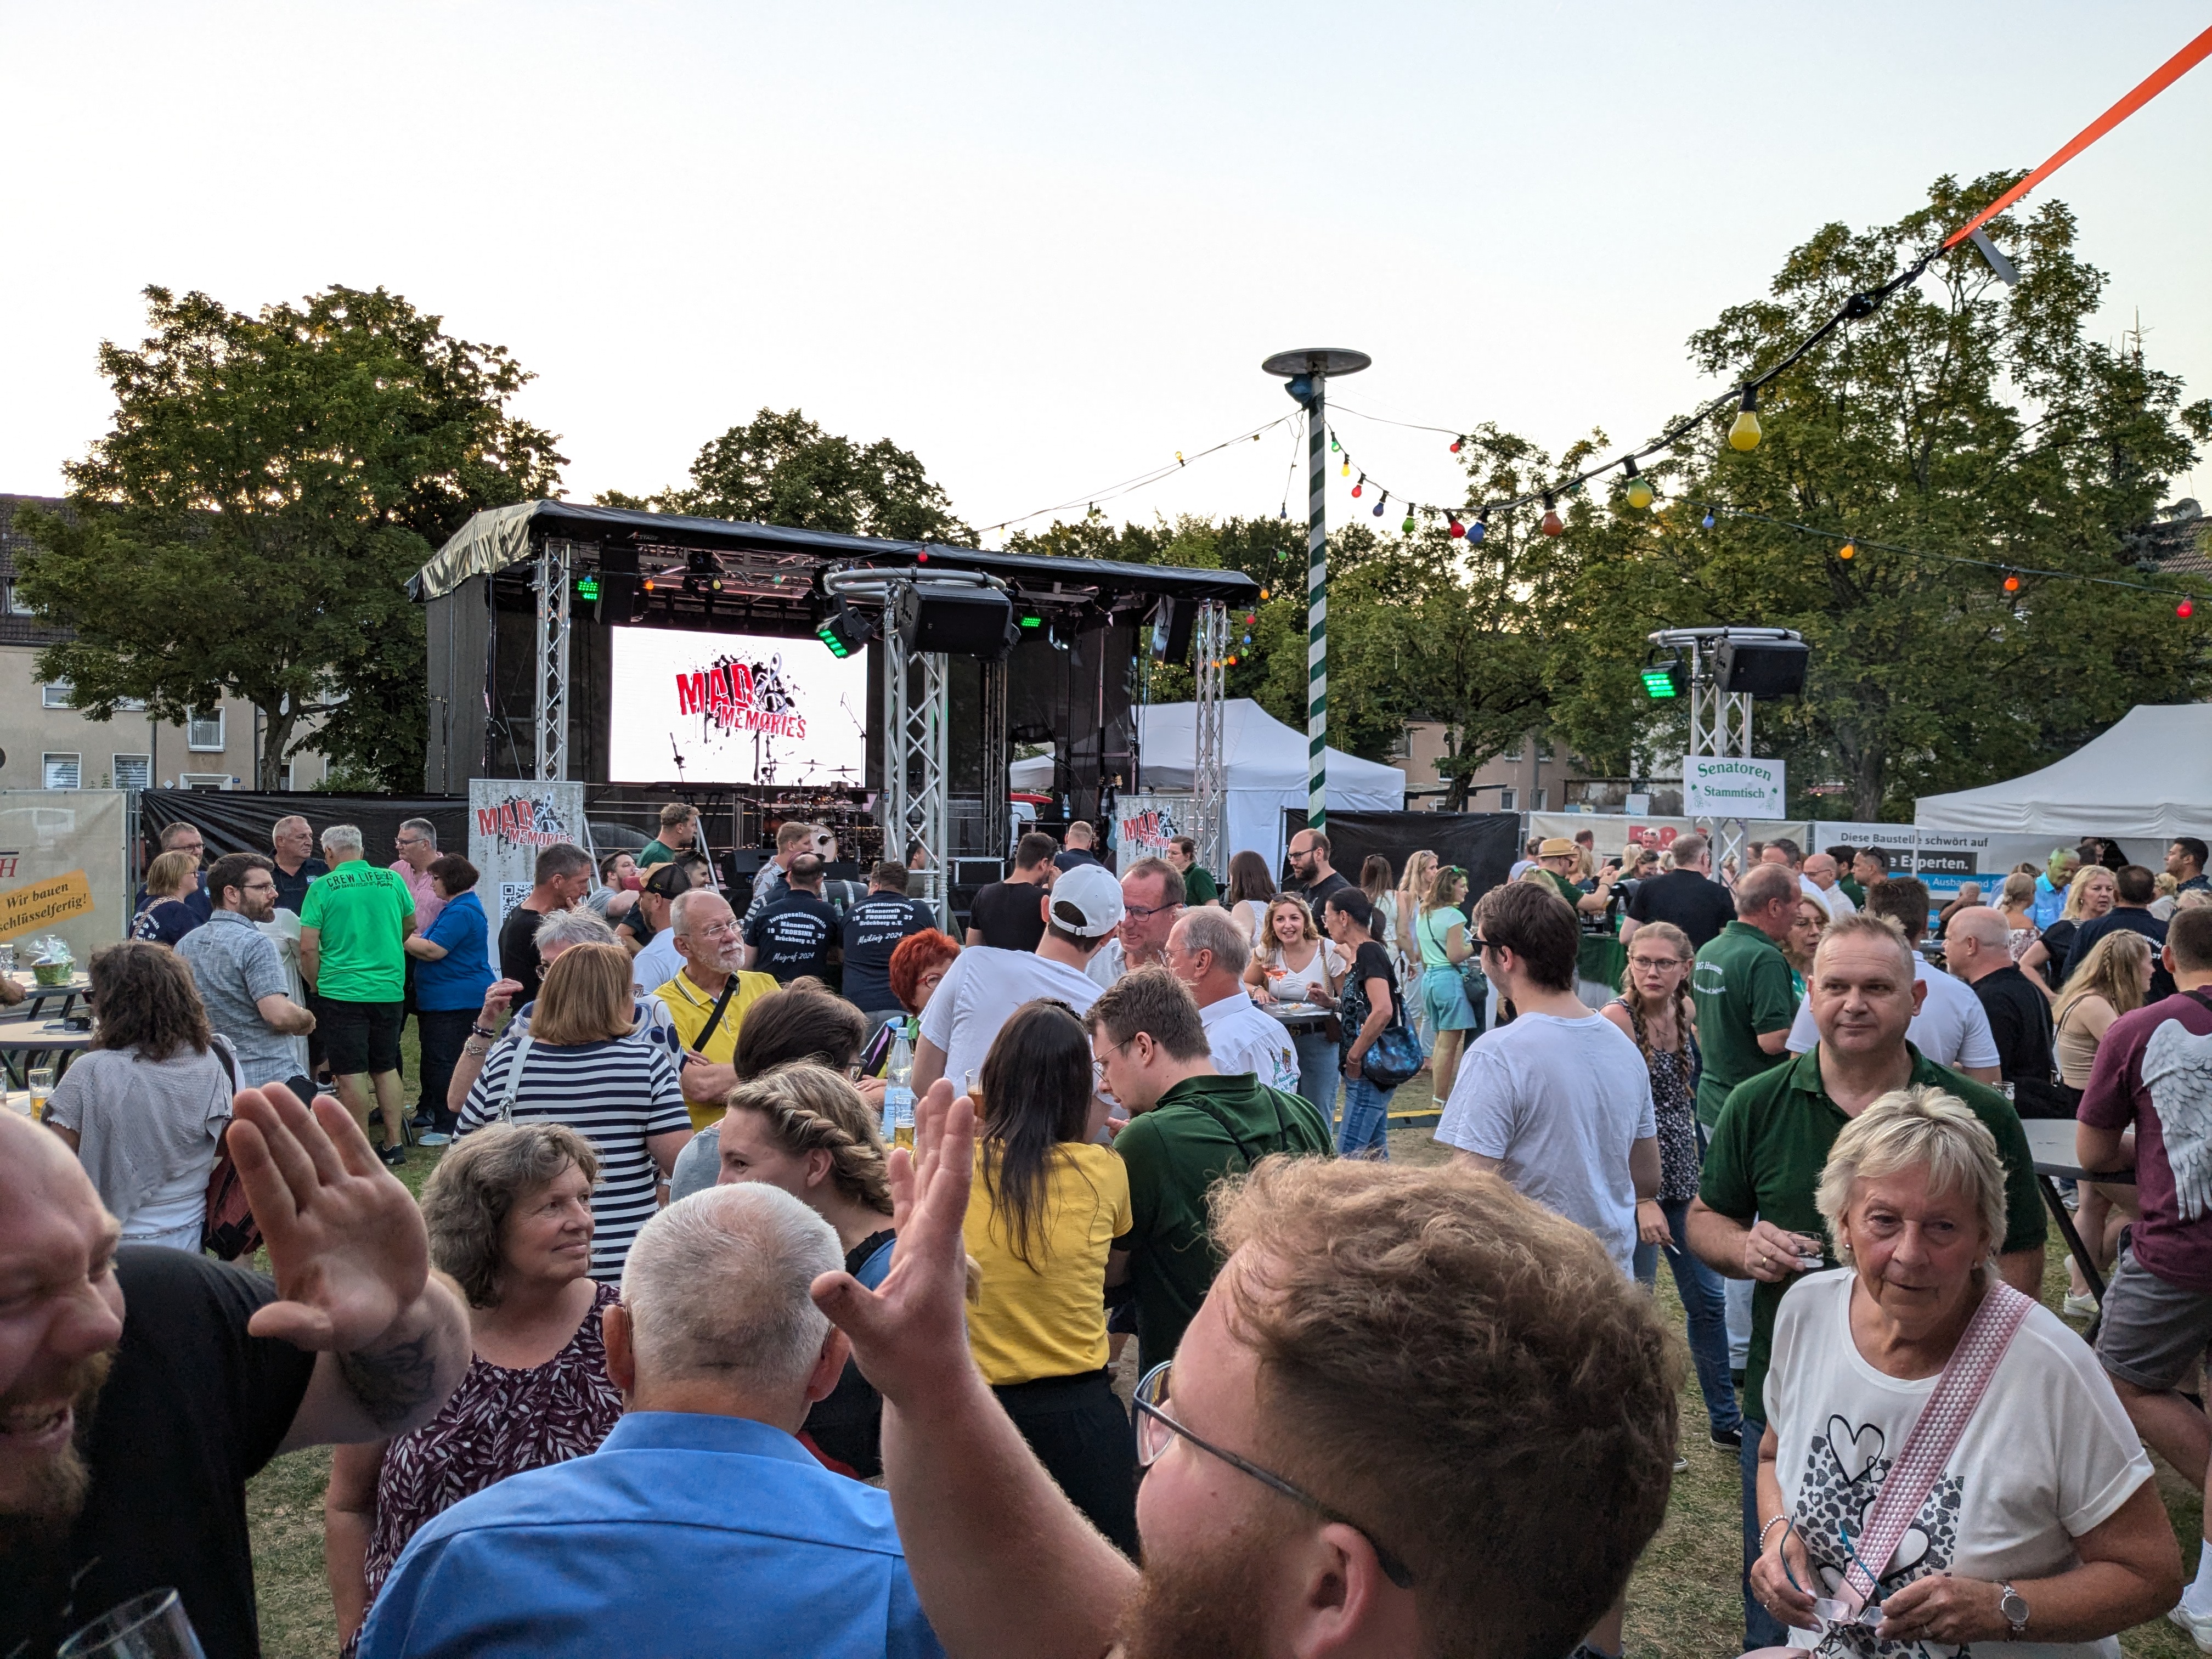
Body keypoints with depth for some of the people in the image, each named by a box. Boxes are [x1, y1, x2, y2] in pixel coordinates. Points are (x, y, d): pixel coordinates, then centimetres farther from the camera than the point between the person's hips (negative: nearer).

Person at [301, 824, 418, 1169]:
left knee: (351, 1073, 2)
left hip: (342, 991, -4)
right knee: (386, 1067, 15)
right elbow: (410, 925, 19)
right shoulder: (392, 880, 3)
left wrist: (316, 984, 7)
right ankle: (394, 1144, 18)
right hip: (389, 989, 4)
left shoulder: (323, 887, -7)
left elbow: (308, 948, -9)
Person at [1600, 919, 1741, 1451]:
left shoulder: (1687, 1012, 4)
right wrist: (1642, 1199, -22)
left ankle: (1725, 1421, 31)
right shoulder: (1618, 1017, -17)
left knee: (1707, 1298, 15)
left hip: (1683, 1175, 7)